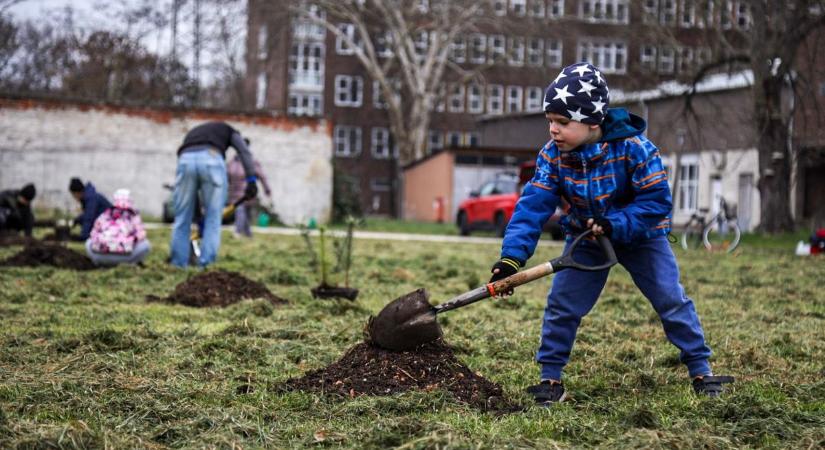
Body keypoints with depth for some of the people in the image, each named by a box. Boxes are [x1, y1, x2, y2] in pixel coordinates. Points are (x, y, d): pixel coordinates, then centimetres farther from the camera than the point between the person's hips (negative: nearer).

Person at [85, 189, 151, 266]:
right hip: (122, 256, -3)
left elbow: (93, 234, 24)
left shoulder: (104, 215, 19)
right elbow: (140, 235, 18)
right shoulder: (133, 215, 14)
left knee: (89, 242, 35)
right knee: (145, 244, 16)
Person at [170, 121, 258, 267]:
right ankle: (206, 266, 5)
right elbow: (244, 152, 12)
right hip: (212, 160, -3)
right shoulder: (228, 130, 36)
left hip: (186, 160, 3)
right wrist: (252, 180, 1)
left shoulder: (192, 134, 43)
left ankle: (178, 265, 15)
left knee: (182, 218, 14)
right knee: (213, 219, 8)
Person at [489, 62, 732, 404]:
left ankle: (700, 371, 11)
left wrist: (614, 224, -38)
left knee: (672, 300, -3)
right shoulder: (552, 155, -19)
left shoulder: (633, 148, -30)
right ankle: (550, 378, 10)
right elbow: (533, 206, -24)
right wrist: (512, 257, -36)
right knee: (561, 304, -2)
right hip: (585, 238, 3)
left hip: (640, 235, -3)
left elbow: (657, 201, -27)